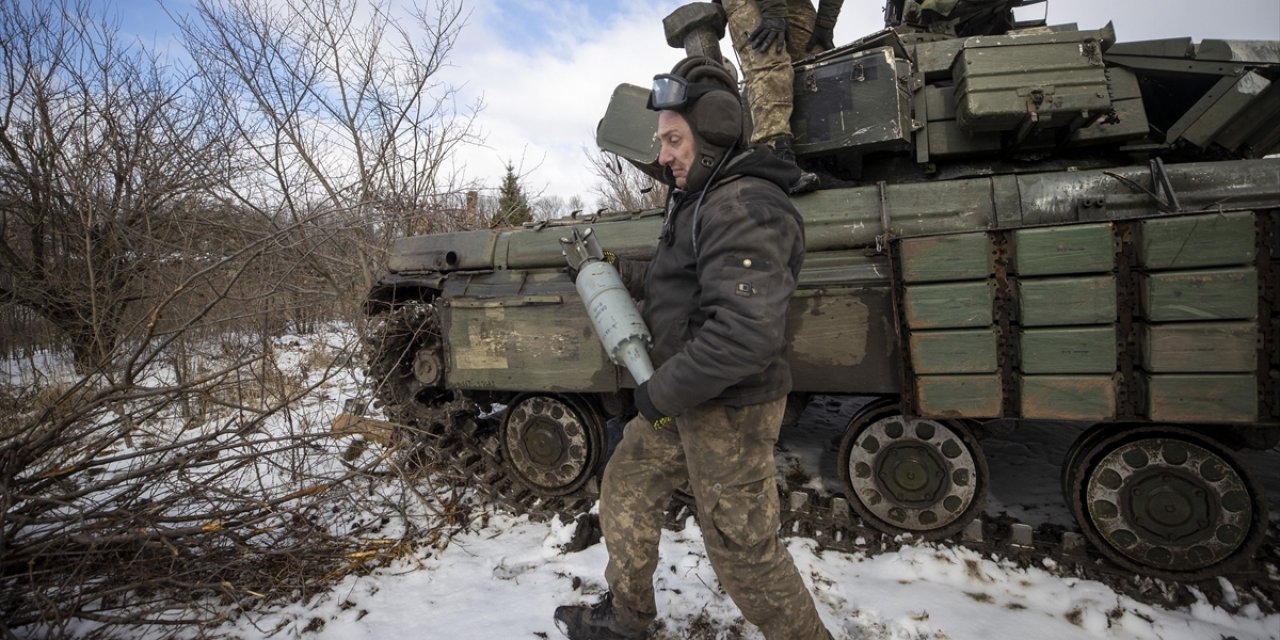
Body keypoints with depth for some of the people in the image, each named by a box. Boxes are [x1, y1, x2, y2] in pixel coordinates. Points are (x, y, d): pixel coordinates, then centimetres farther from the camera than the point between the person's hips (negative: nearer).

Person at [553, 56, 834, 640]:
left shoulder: (743, 208, -23)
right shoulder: (705, 200, 11)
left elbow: (747, 332, -33)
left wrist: (662, 393, -23)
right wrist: (633, 278, 8)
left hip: (729, 410, -10)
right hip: (687, 400, 11)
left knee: (742, 550, 4)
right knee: (626, 484, 20)